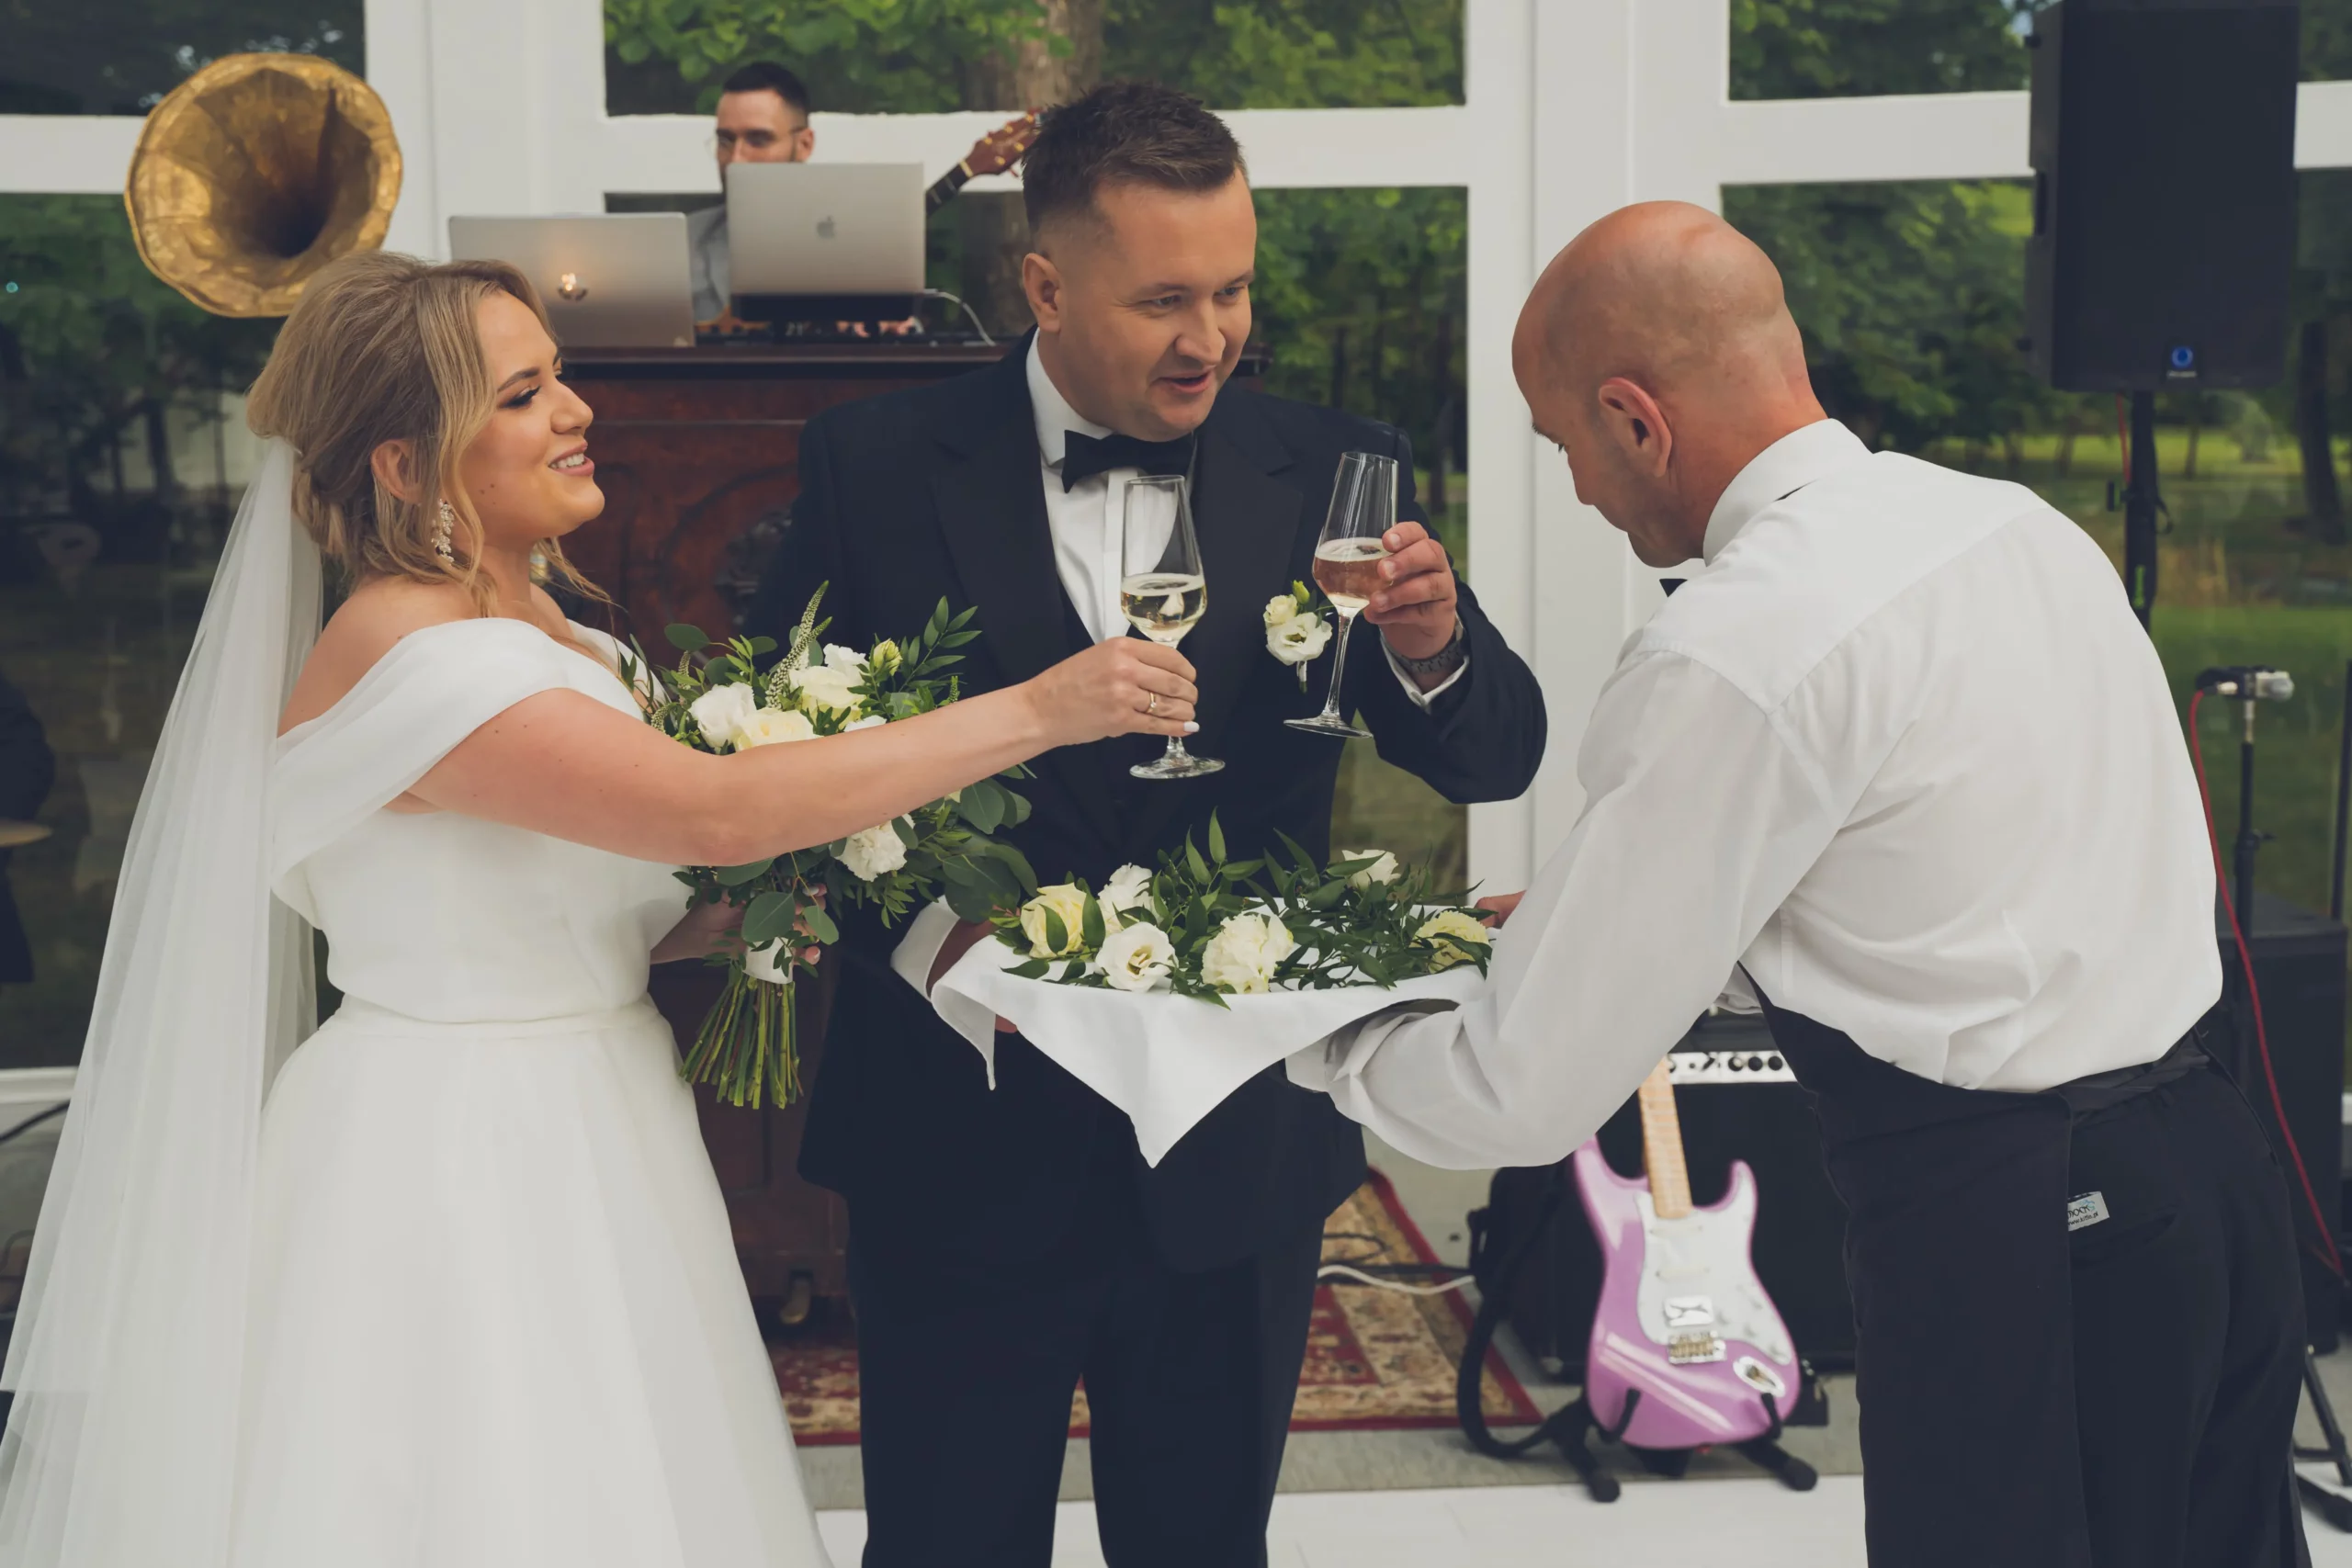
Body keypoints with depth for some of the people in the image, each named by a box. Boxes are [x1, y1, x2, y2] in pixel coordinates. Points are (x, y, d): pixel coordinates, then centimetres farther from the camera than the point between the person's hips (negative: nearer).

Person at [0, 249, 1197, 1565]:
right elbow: (716, 811, -29)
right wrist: (1034, 710, -26)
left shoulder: (543, 626, 7)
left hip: (583, 1142, 8)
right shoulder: (404, 654, -21)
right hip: (455, 1161, -8)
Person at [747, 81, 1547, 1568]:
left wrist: (1434, 647, -25)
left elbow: (1495, 759, -4)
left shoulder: (1332, 473, -2)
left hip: (1237, 1164, 1)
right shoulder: (877, 466, -5)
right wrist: (924, 928, -19)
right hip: (962, 1150, -1)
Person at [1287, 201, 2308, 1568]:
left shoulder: (1728, 659, -18)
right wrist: (1629, 935, 21)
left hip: (2007, 1247, -8)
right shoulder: (2018, 520, 7)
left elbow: (1530, 1097, -13)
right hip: (2217, 1164, 8)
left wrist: (1316, 1037, 6)